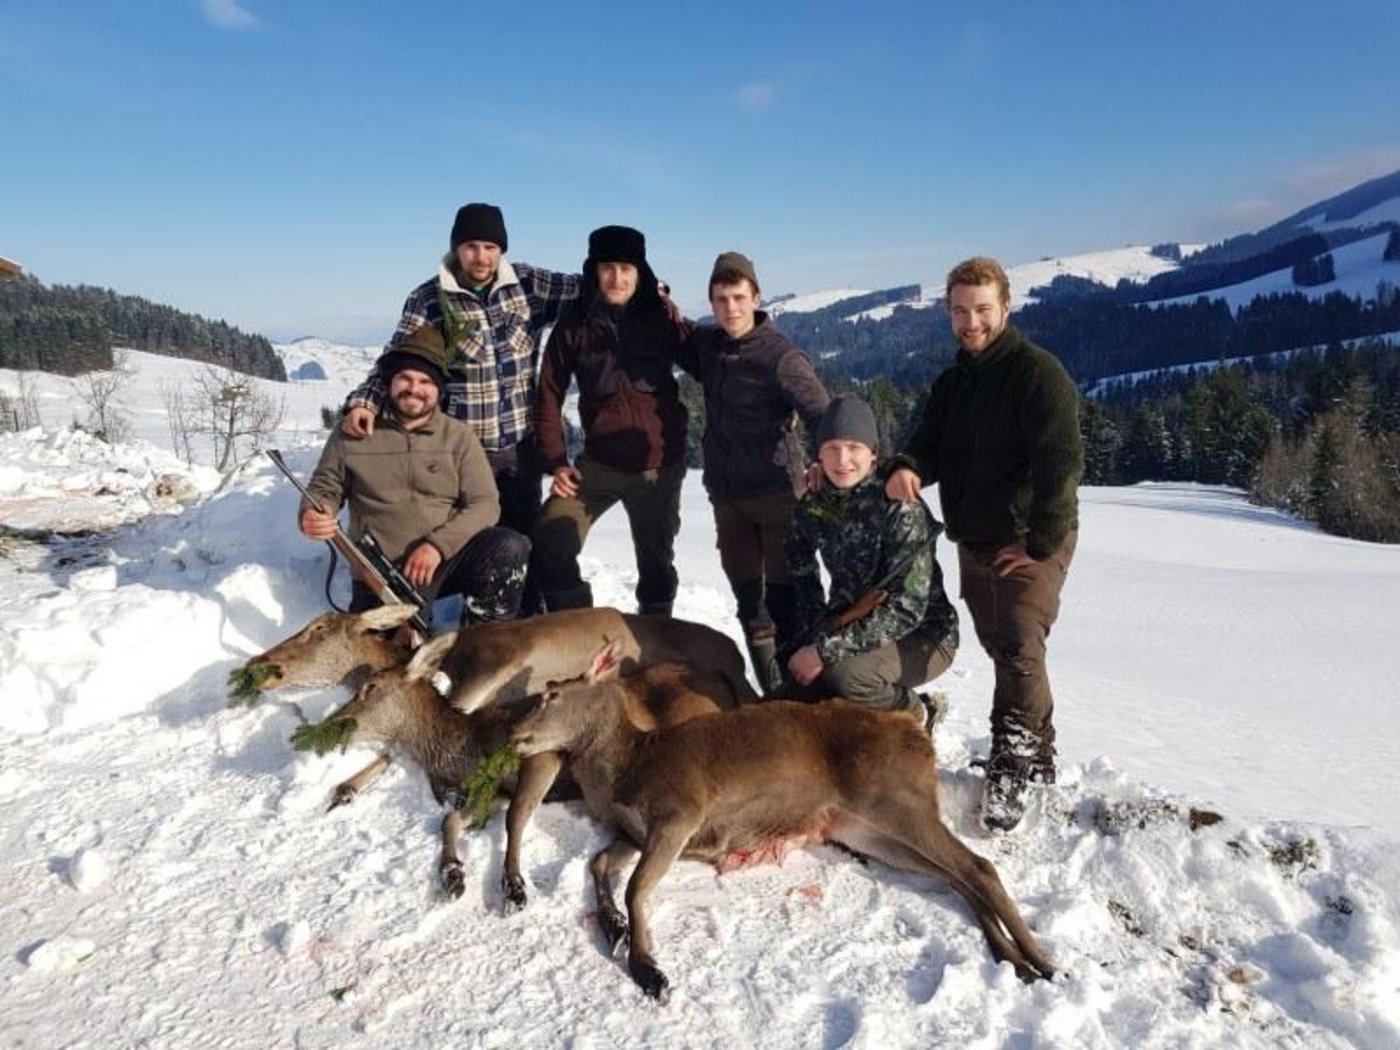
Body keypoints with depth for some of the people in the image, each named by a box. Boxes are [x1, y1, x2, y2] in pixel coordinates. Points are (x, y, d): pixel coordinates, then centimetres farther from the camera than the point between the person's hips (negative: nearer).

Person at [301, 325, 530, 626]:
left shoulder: (459, 437, 3)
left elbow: (485, 504, -4)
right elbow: (324, 489, 12)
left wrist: (438, 545, -18)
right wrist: (311, 514, -13)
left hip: (448, 560, 0)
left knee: (510, 546, -28)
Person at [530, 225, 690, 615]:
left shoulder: (662, 320, -2)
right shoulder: (574, 326, -1)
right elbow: (549, 396, 3)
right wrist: (556, 462, -4)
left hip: (659, 465, 0)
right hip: (598, 462, 0)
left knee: (656, 561, 13)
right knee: (549, 549, -12)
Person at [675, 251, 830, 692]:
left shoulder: (781, 356, -13)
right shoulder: (706, 342, 5)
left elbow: (823, 416, -17)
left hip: (778, 491, -6)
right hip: (726, 494, 6)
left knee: (785, 597, -4)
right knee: (749, 600, 13)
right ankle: (771, 693, 25)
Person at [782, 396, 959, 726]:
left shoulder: (900, 507, -23)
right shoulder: (813, 505, -6)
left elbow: (907, 608, -27)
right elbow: (802, 579, 3)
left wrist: (826, 650, -29)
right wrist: (812, 641, -14)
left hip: (923, 635, -5)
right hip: (853, 623, 6)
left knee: (846, 674, -31)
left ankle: (917, 715, -1)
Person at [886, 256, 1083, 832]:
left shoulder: (1037, 372, -12)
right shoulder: (951, 382, 14)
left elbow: (1061, 461, -19)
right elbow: (931, 444, 10)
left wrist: (1040, 542, -21)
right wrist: (908, 467, -15)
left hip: (1031, 541, -8)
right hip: (975, 542, 8)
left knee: (1019, 648, -18)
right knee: (1003, 650, 15)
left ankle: (1012, 766, -9)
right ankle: (1039, 757, 29)